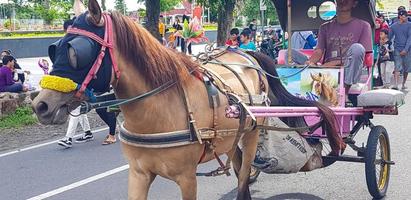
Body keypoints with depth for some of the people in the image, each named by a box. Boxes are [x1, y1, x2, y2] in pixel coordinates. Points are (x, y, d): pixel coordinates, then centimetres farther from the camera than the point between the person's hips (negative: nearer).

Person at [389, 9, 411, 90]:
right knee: (397, 68, -12)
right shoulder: (393, 26, 6)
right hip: (397, 50, -1)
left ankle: (403, 84, 23)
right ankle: (395, 85, -20)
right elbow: (389, 38, 10)